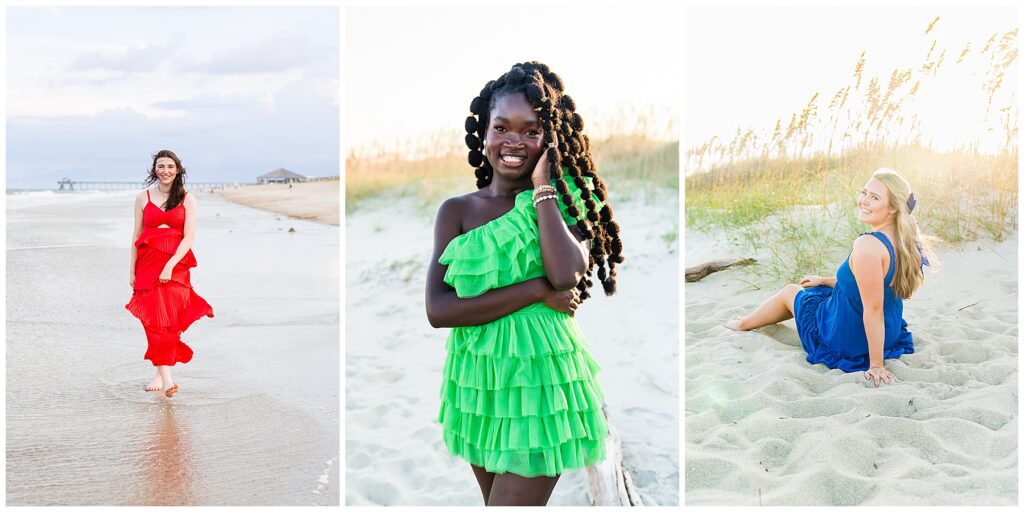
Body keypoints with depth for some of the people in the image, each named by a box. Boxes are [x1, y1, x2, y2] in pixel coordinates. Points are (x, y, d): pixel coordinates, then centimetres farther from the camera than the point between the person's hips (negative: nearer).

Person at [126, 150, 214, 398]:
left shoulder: (187, 199, 2)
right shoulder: (143, 197, 8)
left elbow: (189, 237, -6)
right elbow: (136, 236, 9)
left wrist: (170, 266, -16)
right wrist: (132, 270, 5)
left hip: (176, 265, -1)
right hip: (148, 263, 1)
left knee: (168, 320, -5)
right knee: (155, 321, -7)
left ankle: (161, 373, 6)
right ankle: (166, 379, -11)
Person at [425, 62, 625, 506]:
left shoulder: (564, 203, -3)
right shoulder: (457, 211, 0)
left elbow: (566, 274, -24)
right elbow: (438, 309, -13)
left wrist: (543, 190, -14)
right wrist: (537, 291, -19)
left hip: (539, 380, -3)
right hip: (477, 381, 3)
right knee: (497, 500, 17)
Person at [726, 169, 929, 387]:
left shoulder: (868, 245, -33)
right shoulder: (901, 241, -5)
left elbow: (874, 310, -30)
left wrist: (876, 365, -22)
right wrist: (823, 280, 21)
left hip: (847, 343, -7)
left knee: (790, 292, 18)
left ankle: (743, 324, 47)